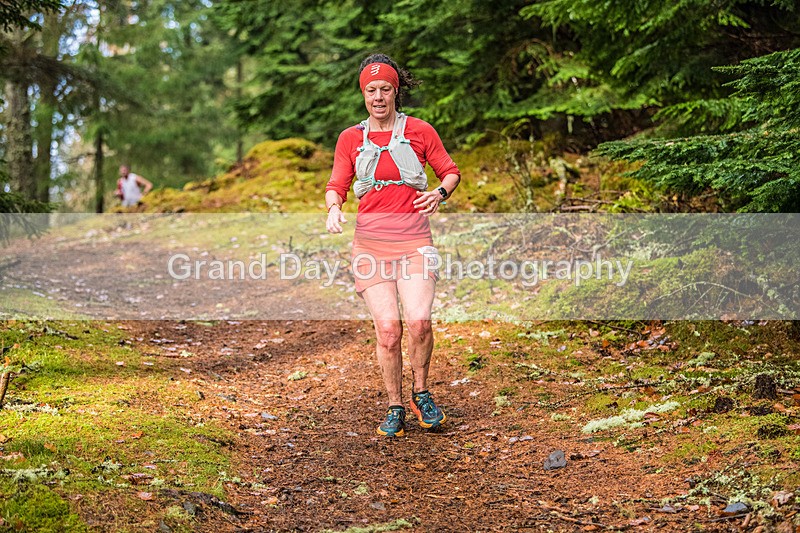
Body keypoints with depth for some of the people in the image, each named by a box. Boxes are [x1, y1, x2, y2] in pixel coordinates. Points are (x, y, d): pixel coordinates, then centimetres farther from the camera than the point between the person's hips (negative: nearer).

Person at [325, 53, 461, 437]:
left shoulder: (419, 131, 7)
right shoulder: (350, 138, 10)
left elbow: (451, 172, 13)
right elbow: (336, 186, 9)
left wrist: (440, 193, -9)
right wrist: (334, 208, -13)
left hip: (414, 240, -1)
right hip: (370, 242, 1)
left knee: (418, 320, -18)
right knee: (387, 327, -9)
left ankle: (421, 393, 7)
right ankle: (394, 408, 8)